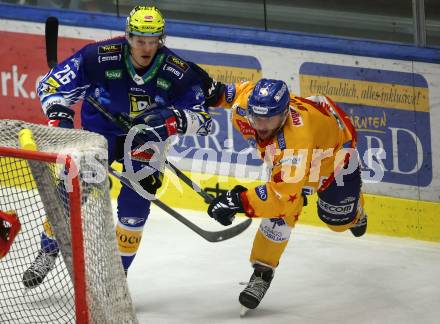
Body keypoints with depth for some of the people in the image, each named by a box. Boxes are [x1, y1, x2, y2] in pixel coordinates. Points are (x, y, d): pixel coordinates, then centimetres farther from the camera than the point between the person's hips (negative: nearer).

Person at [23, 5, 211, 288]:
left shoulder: (178, 73, -23)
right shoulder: (99, 57, -26)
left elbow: (203, 120, -18)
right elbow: (50, 84, -17)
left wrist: (176, 119, -38)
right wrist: (59, 115, -33)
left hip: (146, 139, 0)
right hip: (100, 130, 0)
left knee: (135, 205, -8)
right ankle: (48, 254, 17)